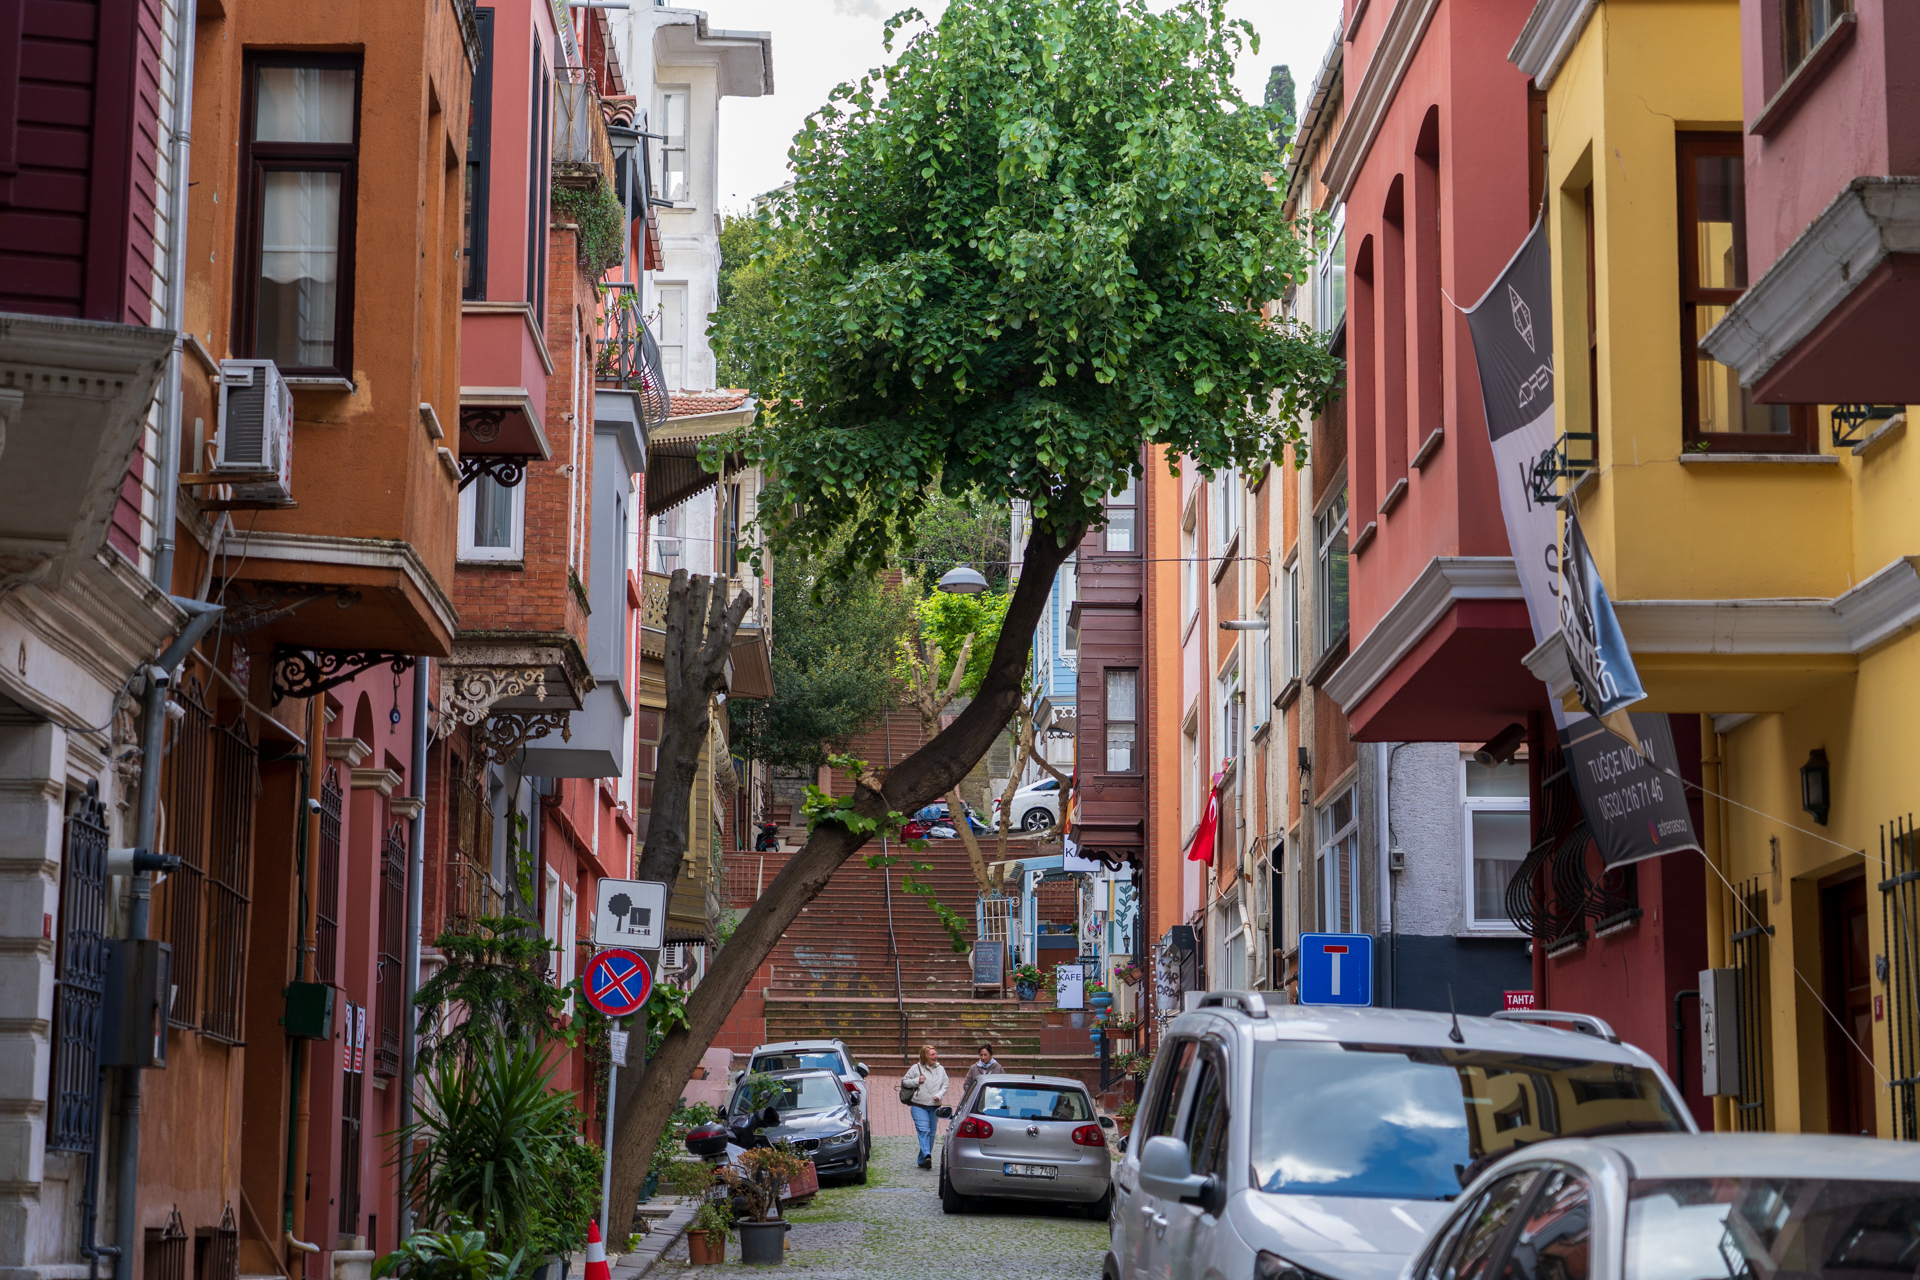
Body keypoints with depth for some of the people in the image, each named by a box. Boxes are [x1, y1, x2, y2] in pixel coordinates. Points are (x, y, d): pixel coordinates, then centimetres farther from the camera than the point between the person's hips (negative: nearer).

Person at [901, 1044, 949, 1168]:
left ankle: (922, 1160, 13)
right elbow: (904, 1082, 5)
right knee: (923, 1130, -20)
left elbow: (945, 1085, 8)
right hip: (919, 1106, -4)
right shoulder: (916, 1068, 0)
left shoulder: (941, 1069, 10)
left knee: (931, 1133, 5)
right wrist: (917, 1081, -11)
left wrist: (939, 1095, -11)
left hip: (934, 1106, 4)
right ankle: (926, 1155, -33)